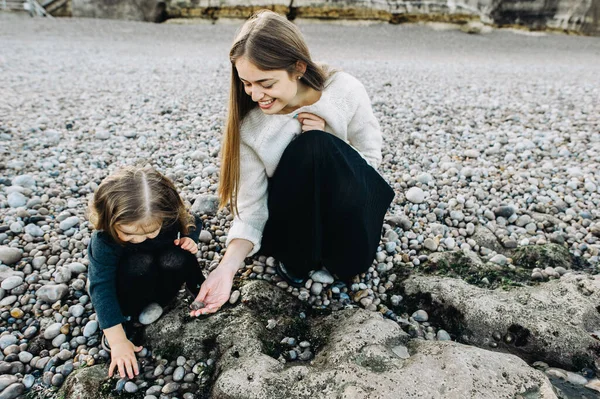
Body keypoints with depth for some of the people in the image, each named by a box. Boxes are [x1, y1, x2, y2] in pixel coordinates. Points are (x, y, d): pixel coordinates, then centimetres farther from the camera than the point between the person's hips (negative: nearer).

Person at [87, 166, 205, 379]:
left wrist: (190, 239, -26)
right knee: (140, 265, -36)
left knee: (178, 258, -31)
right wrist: (118, 340, -34)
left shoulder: (170, 215, -27)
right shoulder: (104, 239, -33)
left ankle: (157, 302, -4)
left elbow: (193, 223, -3)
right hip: (123, 279, -2)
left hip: (159, 278, 2)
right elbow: (101, 287, -31)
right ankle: (125, 318, -10)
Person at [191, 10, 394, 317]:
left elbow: (371, 159, -6)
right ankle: (294, 258, -8)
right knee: (308, 150, -32)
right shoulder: (249, 124, -17)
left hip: (349, 207, 0)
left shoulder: (346, 91, -18)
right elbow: (251, 208, -16)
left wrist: (327, 147, -25)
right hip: (290, 216, 0)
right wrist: (227, 268, -31)